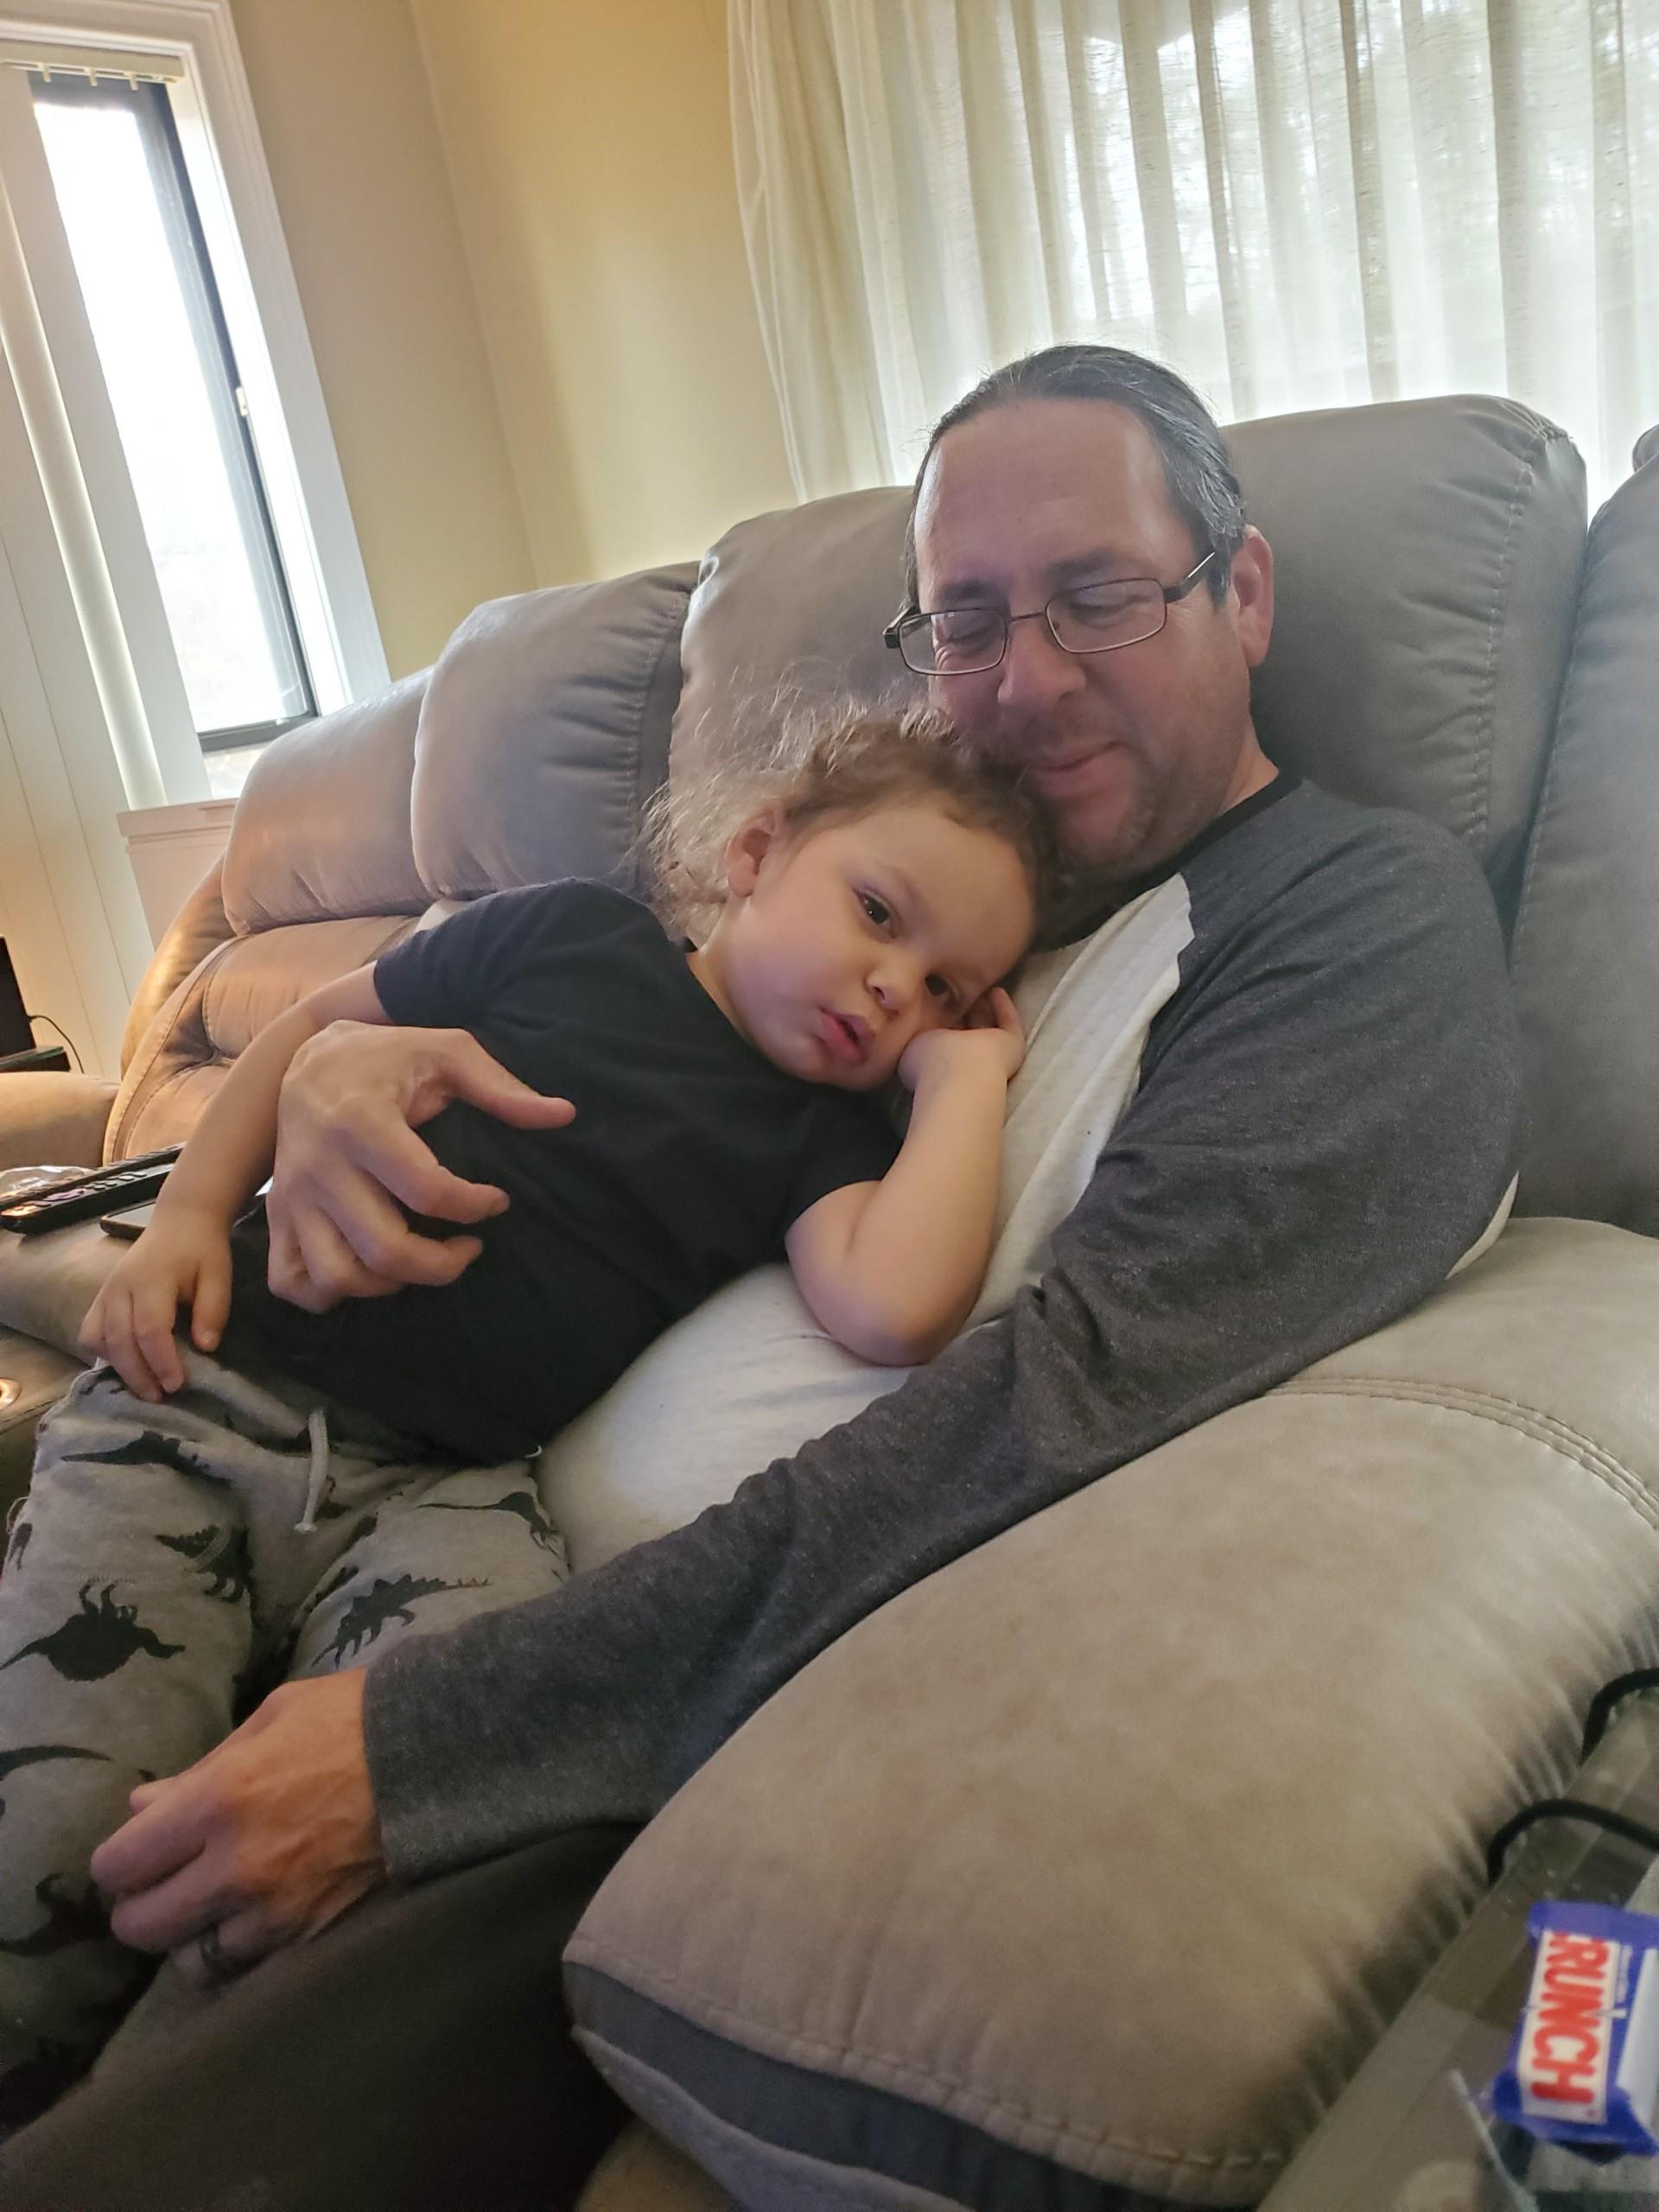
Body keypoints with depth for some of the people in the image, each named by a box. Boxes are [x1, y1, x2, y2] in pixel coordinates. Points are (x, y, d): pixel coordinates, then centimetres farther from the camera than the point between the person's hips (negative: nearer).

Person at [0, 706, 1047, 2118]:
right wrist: (191, 1212, 4)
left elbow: (893, 1310, -16)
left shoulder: (822, 1133, 7)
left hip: (443, 1490, 1)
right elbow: (320, 1030, 16)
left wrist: (967, 1072, -4)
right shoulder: (573, 934, 6)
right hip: (204, 1391, 0)